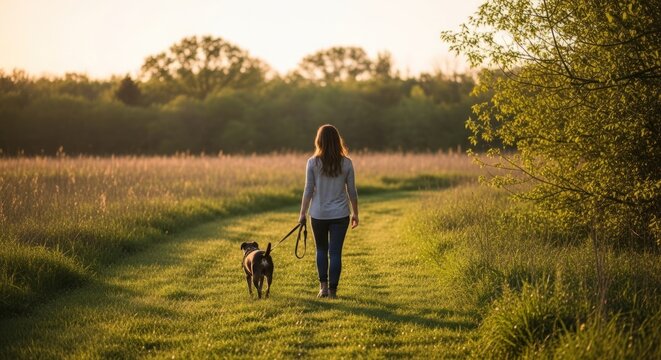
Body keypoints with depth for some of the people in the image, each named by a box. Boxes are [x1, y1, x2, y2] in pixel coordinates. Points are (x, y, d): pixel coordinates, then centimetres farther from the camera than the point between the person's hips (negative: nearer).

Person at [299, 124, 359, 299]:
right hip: (340, 214, 0)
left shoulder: (313, 163, -8)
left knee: (321, 250, 17)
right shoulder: (346, 163, -4)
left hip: (318, 214, 0)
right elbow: (352, 191, 1)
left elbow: (308, 191, -6)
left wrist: (303, 213, 3)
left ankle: (323, 285, 11)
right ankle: (332, 290, 5)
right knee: (335, 252, 5)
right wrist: (355, 213, 13)